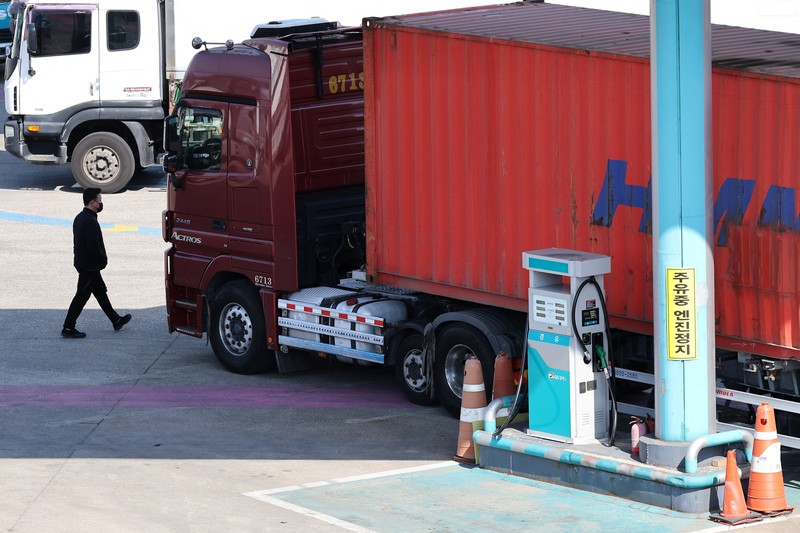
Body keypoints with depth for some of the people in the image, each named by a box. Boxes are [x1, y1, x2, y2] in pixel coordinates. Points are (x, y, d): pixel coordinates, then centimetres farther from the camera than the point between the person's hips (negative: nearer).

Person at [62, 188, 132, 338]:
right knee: (82, 296, -3)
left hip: (82, 262, 10)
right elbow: (93, 246, -26)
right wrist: (103, 259, -10)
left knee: (101, 292, 19)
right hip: (89, 266, -10)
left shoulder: (79, 218, 9)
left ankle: (116, 320, 30)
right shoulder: (90, 221, -23)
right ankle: (68, 328, 1)